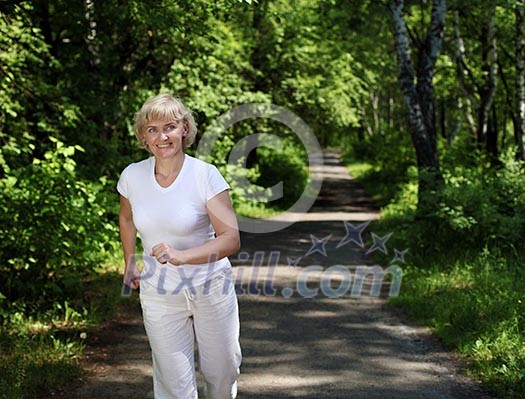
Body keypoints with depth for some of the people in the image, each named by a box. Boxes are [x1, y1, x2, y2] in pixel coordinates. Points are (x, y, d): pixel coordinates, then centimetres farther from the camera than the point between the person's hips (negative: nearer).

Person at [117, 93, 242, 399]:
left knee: (222, 372, 14)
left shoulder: (206, 175, -16)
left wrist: (181, 256, -36)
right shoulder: (132, 176, -6)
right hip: (158, 294, 2)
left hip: (211, 289, -1)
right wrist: (130, 264, 16)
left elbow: (231, 239, -23)